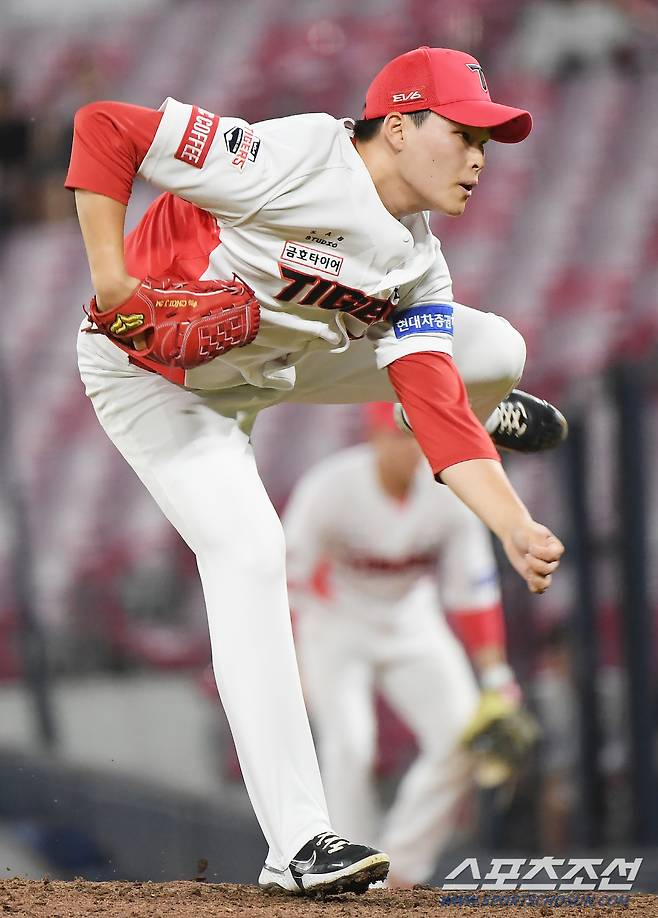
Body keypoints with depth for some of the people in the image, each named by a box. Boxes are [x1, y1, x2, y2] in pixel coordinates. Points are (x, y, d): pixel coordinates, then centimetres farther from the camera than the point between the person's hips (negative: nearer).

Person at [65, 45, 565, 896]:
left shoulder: (417, 266, -8)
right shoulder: (294, 160, -31)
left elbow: (436, 407, -16)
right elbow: (103, 127, -30)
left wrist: (516, 528, -29)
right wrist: (111, 281, -32)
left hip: (273, 363, 7)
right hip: (152, 373, -7)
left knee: (495, 348, -2)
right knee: (249, 549, -27)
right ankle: (296, 841, -25)